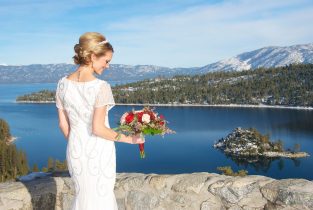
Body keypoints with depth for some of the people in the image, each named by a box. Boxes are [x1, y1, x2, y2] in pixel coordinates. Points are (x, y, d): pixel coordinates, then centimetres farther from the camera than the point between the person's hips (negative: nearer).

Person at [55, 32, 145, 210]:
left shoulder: (63, 84, -3)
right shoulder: (101, 87, -20)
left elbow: (63, 124, 3)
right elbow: (98, 128, -21)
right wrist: (129, 139, -11)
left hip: (76, 150, 5)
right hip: (99, 149, -5)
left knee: (83, 195, 22)